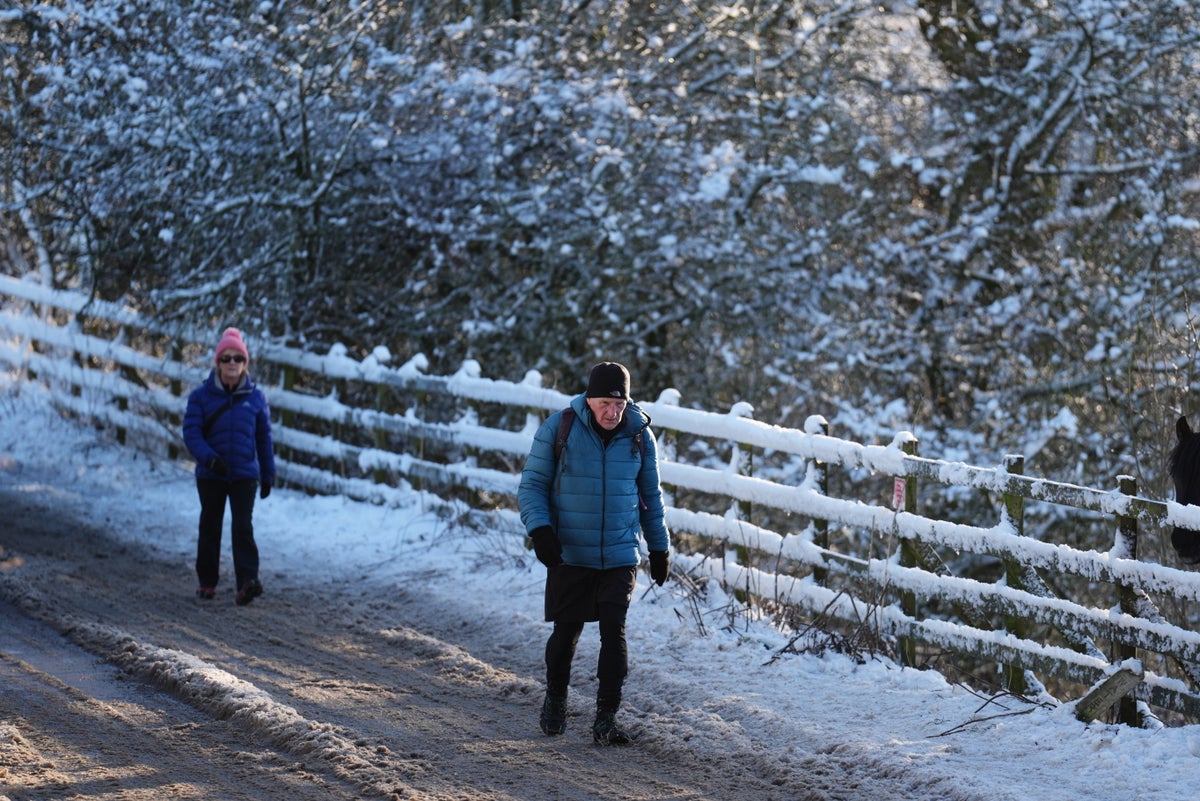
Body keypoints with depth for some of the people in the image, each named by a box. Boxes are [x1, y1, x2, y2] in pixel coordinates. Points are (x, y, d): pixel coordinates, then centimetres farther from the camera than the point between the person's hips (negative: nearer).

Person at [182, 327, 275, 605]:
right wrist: (208, 458, -23)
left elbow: (264, 438, 10)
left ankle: (247, 581, -20)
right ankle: (207, 582, 20)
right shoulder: (201, 395, -2)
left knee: (243, 527, -12)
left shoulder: (255, 397, 3)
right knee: (210, 528, 9)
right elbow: (191, 432, -7)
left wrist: (268, 475, 11)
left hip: (245, 475, 0)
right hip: (210, 475, 0)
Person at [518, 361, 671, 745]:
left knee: (614, 631, -8)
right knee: (566, 631, 7)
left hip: (620, 556, 1)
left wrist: (660, 547, 16)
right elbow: (532, 484, -1)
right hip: (569, 555, -1)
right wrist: (539, 528, -15)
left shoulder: (639, 435, 2)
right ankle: (555, 699, 33)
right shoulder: (558, 429, -6)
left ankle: (606, 718, -4)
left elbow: (651, 496, 14)